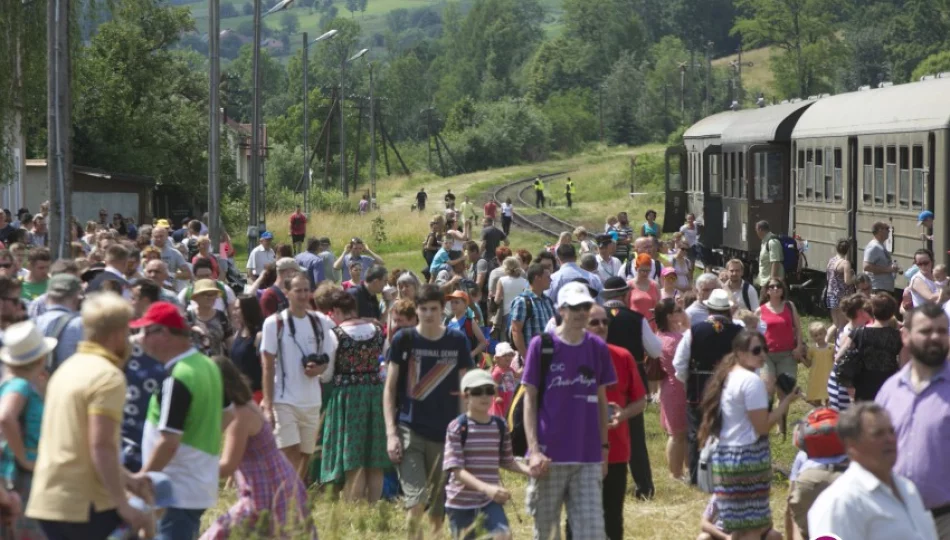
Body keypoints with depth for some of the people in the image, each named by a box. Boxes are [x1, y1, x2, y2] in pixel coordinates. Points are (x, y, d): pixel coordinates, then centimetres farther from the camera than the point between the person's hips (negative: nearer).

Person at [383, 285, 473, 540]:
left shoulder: (457, 341, 4)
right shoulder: (403, 339, 0)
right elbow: (389, 388, 2)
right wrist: (391, 432, -6)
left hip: (445, 433, 2)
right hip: (410, 430, -2)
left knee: (439, 510, 7)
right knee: (415, 504, -13)